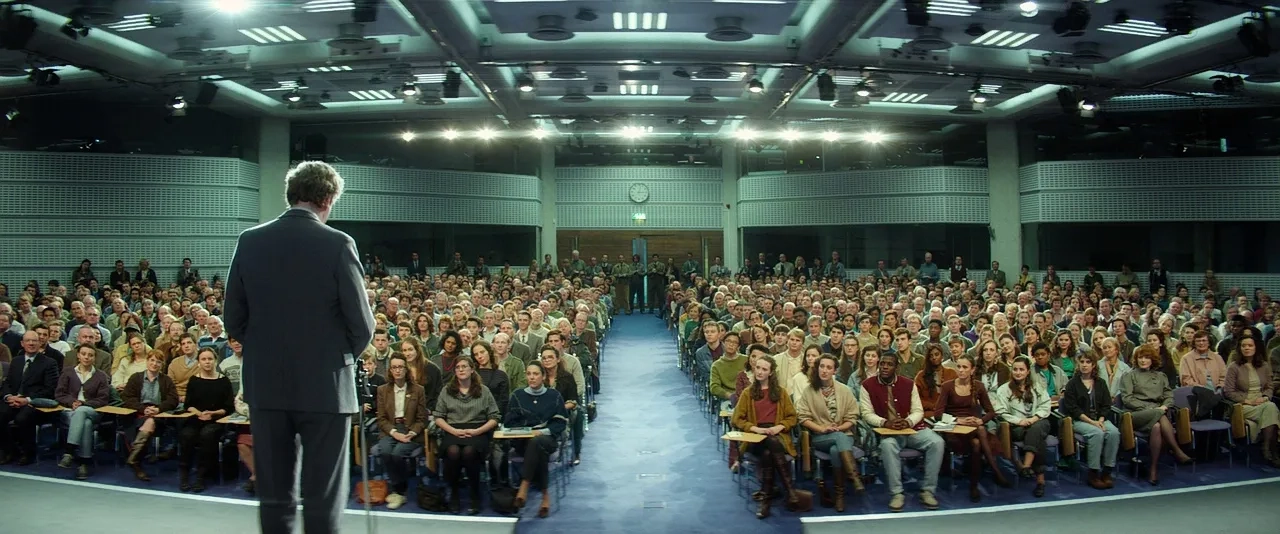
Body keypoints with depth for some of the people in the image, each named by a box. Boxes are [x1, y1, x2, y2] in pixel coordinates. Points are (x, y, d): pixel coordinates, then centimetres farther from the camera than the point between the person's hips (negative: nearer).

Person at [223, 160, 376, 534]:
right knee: (323, 496, 5)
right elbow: (361, 325, -10)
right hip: (325, 384, -4)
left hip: (265, 384, 4)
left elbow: (233, 318, 4)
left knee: (274, 494, 13)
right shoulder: (337, 244, -11)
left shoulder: (249, 241, 1)